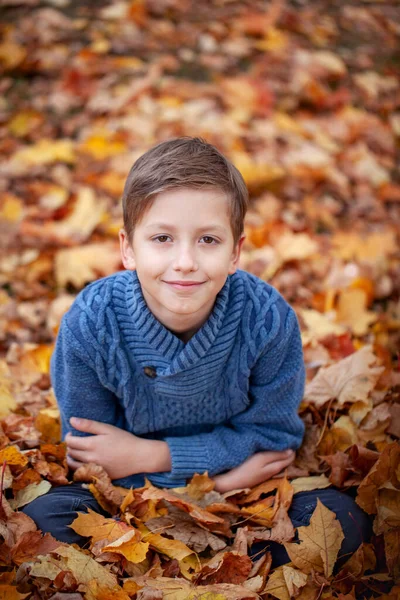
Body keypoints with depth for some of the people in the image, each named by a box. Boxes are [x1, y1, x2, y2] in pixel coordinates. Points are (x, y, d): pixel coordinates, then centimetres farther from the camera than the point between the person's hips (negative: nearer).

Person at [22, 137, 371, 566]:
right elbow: (89, 458, -17)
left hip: (239, 494, 1)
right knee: (41, 518, -26)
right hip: (127, 498, 0)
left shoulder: (269, 319, -24)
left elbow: (271, 434, -12)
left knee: (339, 517, -21)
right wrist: (215, 475, -25)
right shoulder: (89, 325, -25)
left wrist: (149, 454, -21)